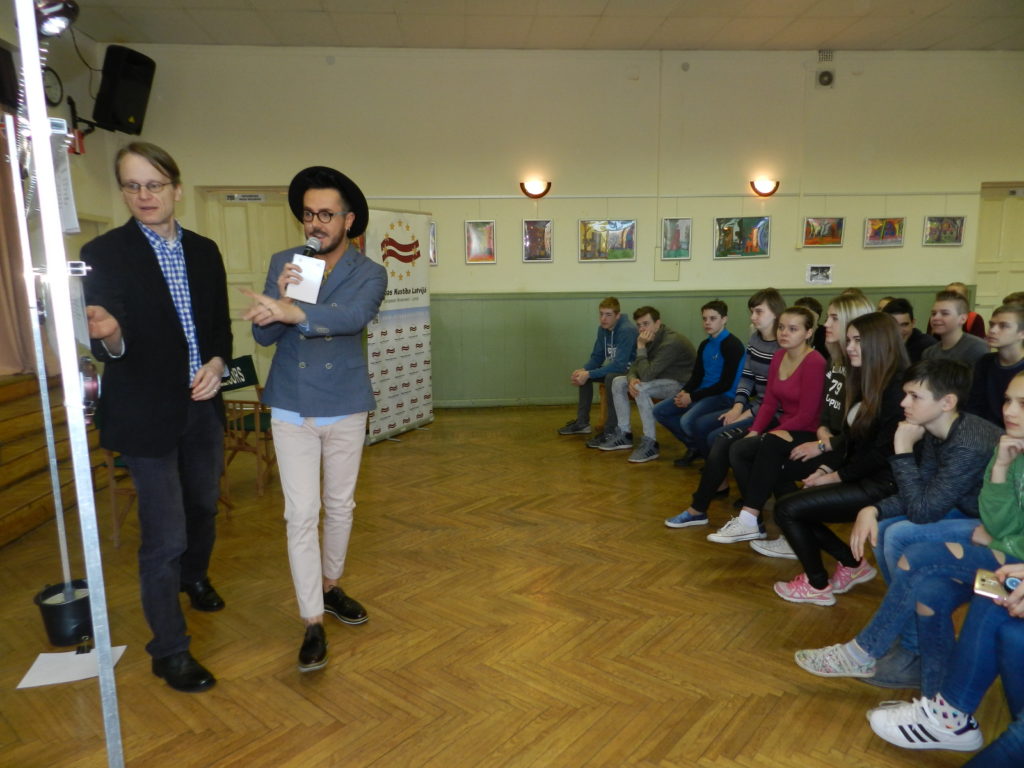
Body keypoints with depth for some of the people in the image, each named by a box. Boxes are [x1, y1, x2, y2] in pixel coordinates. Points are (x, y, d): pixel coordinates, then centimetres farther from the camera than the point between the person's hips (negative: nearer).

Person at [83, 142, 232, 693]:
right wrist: (108, 336, -38)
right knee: (164, 536, -2)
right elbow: (110, 348, -15)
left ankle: (194, 577, 52)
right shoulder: (103, 253, -11)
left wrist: (217, 363, -10)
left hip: (202, 406, 5)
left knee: (203, 506, 23)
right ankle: (170, 651, 15)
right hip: (146, 416, -5)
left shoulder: (205, 251, 4)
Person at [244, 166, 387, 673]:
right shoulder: (282, 264, 0)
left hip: (345, 408, 0)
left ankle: (329, 587, 36)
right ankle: (313, 622, 8)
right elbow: (263, 335, -5)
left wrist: (292, 312, -44)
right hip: (292, 409, 0)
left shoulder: (369, 274, -6)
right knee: (301, 515, -2)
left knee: (339, 507, 14)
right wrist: (282, 296, -24)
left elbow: (352, 317, -29)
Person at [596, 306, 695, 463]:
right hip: (662, 379, 9)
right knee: (618, 382, 2)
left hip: (682, 384, -9)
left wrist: (641, 347, -25)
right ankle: (624, 434, 8)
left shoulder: (671, 342, -28)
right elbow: (635, 367, 4)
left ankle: (650, 444, -25)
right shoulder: (651, 339, 1)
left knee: (642, 388, -34)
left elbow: (646, 374, -31)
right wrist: (632, 379, -19)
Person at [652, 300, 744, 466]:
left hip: (724, 396, -9)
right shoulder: (705, 345, 13)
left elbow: (726, 384, -17)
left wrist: (692, 397, -17)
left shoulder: (732, 345, -13)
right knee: (659, 411, 1)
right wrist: (684, 392, -8)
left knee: (688, 420, -32)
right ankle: (695, 446, 12)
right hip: (703, 393, 9)